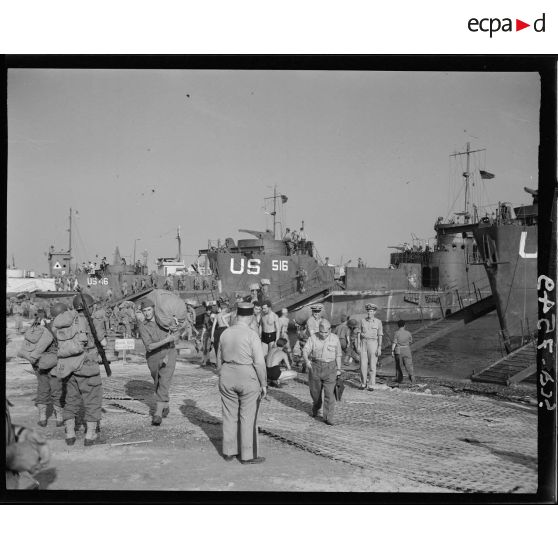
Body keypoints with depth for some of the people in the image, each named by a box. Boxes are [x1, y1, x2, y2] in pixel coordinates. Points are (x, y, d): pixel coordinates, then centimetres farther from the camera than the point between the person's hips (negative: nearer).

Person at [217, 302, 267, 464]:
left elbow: (219, 359, 10)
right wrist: (263, 384, -7)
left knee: (230, 416, 13)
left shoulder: (225, 333, 2)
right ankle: (248, 456, 10)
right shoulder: (252, 335, -15)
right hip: (248, 378, -5)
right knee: (248, 417, 3)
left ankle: (229, 452, 22)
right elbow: (259, 362, -16)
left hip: (227, 378, 5)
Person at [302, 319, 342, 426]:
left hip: (330, 368, -1)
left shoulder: (335, 338, -1)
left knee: (329, 393, -8)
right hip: (315, 367, 1)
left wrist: (338, 369, 11)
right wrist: (306, 360, -30)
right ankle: (316, 407, 43)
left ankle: (328, 418, -2)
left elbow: (338, 355, 9)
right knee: (315, 391, 13)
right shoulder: (313, 337, -5)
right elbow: (305, 350, -11)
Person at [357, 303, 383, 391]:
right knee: (363, 365, 0)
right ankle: (363, 384, 13)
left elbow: (380, 336, -1)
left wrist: (379, 348, -8)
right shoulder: (362, 320, 4)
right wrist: (358, 346, -1)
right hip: (363, 344, 2)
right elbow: (359, 333, 5)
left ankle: (371, 385, 6)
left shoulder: (378, 322, -1)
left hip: (373, 344, -2)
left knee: (372, 365, -1)